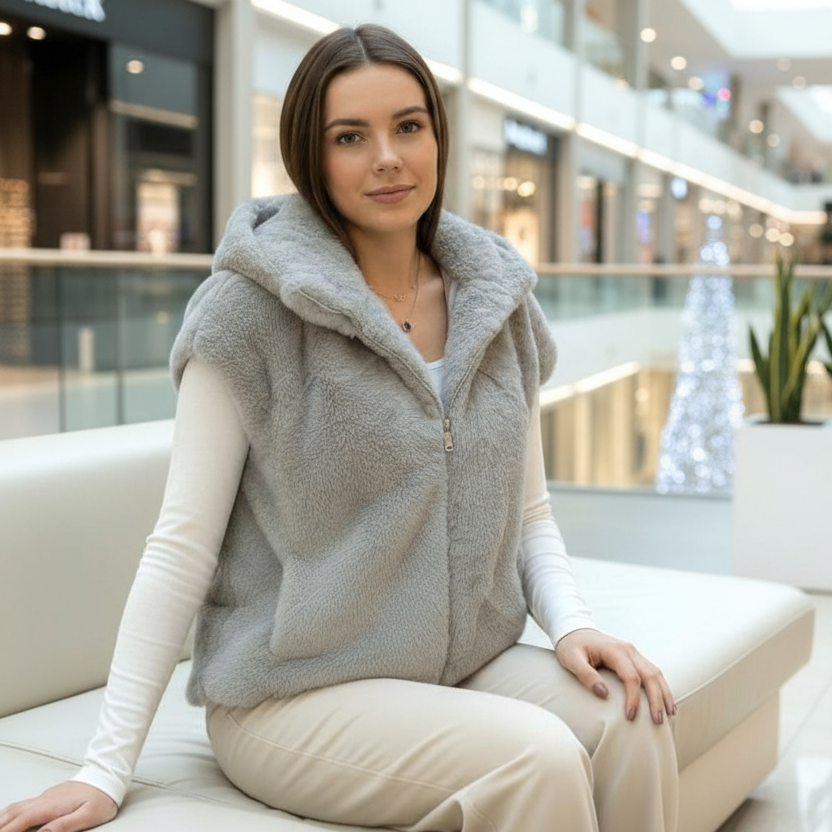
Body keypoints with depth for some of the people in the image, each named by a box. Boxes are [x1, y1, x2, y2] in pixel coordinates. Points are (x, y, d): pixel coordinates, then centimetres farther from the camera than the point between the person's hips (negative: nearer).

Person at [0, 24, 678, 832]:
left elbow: (528, 512, 12)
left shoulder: (495, 304, 6)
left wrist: (573, 624, -8)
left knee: (630, 723, -22)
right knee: (538, 757, -27)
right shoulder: (251, 306, -9)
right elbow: (182, 541, -10)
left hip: (470, 668, 5)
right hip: (294, 694, -4)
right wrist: (106, 766, -13)